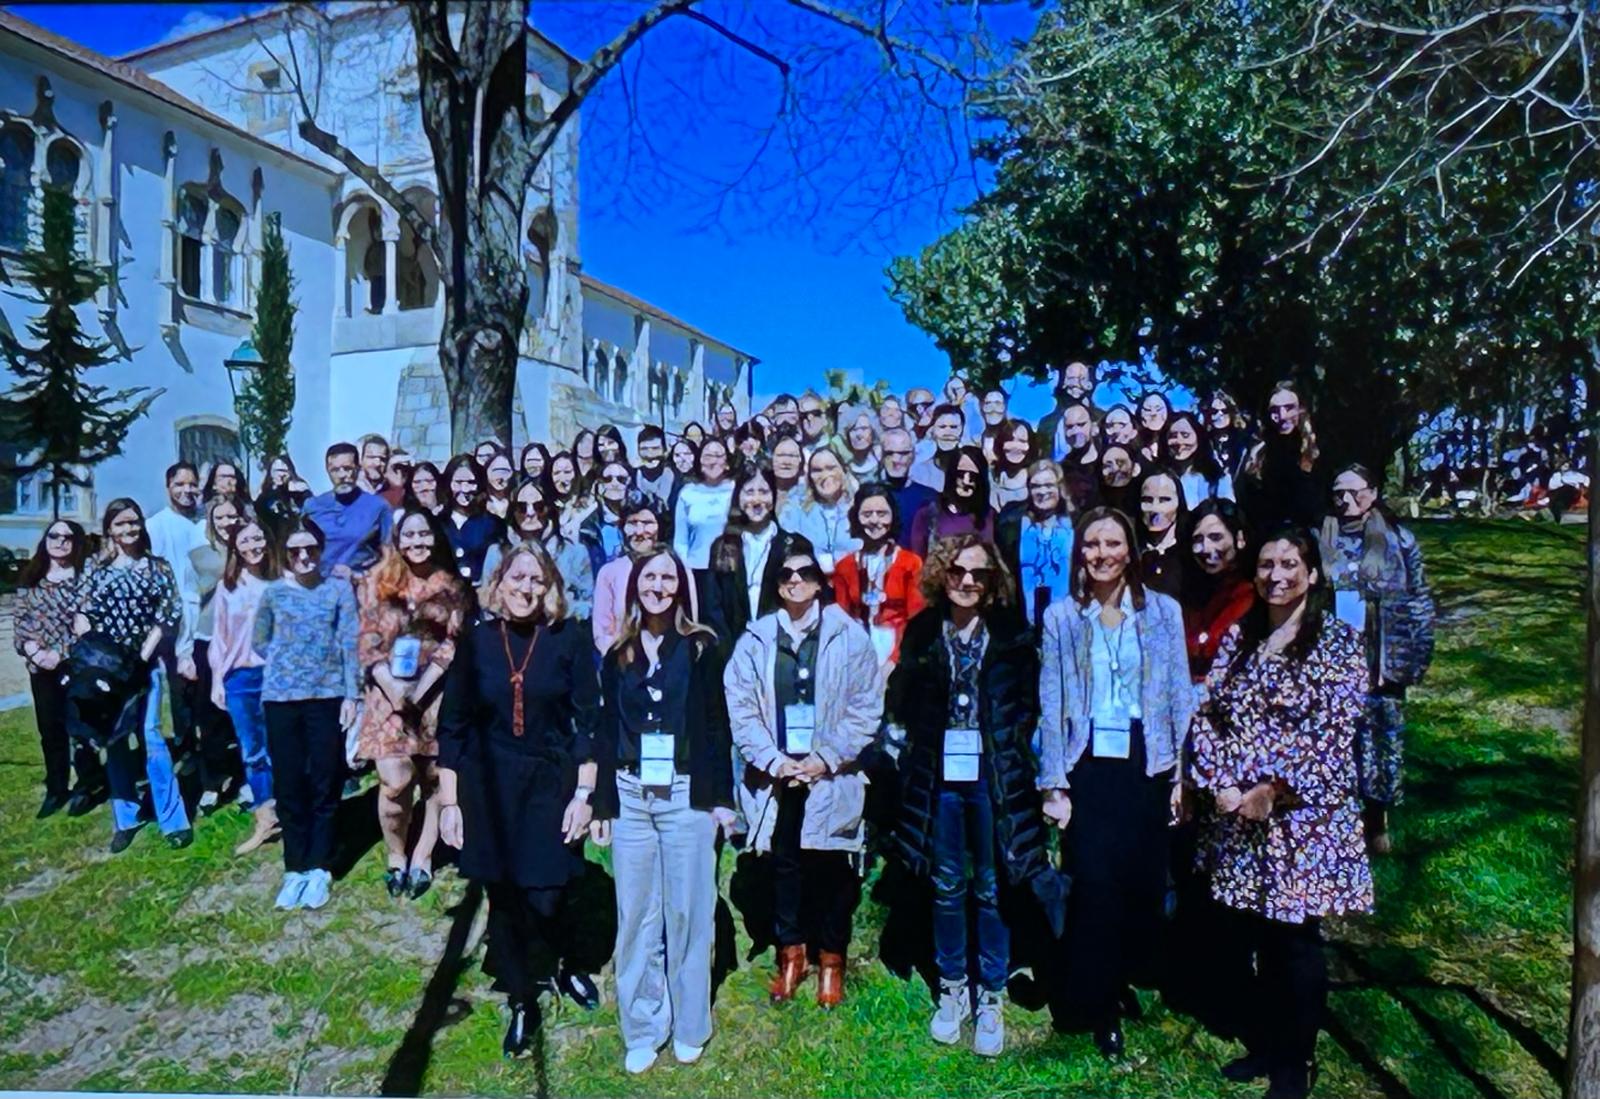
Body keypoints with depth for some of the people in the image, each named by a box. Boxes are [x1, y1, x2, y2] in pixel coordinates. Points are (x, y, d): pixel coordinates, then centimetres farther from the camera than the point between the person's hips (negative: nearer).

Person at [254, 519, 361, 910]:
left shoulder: (339, 590, 2)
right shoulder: (273, 592, 6)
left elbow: (350, 644, -1)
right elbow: (260, 642, 15)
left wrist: (351, 695, -6)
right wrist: (284, 662, 4)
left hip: (328, 697, -1)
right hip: (281, 699, 2)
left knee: (325, 784, 4)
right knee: (288, 785, 6)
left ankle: (318, 868, 14)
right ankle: (295, 867, 17)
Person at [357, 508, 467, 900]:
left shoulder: (451, 586, 6)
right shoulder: (377, 583, 8)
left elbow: (454, 646, -1)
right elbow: (367, 643, 2)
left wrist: (418, 691, -11)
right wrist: (392, 688, -12)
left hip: (436, 694, 0)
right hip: (389, 694, 0)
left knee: (435, 778, 2)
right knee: (394, 781, -10)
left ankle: (421, 858, 16)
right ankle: (395, 857, 10)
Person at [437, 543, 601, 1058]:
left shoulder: (569, 638, -6)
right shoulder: (475, 640, -1)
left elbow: (588, 719, -4)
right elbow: (452, 725, 2)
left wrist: (584, 793, -8)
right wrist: (448, 801, 1)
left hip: (551, 783, -1)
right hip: (489, 787, 2)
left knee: (544, 896, -2)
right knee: (504, 898, 8)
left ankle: (545, 969, 31)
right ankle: (521, 1002, 29)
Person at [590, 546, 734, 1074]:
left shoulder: (701, 647, -1)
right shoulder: (618, 655, 8)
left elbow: (716, 726, -1)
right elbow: (606, 734, 11)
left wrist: (722, 797, -4)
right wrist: (602, 805, 9)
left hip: (687, 796, -3)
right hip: (630, 796, 3)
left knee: (688, 913, 6)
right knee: (636, 917, 9)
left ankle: (688, 1028, 22)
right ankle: (642, 1031, 22)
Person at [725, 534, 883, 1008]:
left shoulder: (849, 636, -2)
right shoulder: (755, 639, 4)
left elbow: (866, 708, -3)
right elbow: (741, 707, 1)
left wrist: (826, 758, -10)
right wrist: (772, 760, -10)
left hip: (831, 776, -1)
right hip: (776, 777, 2)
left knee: (831, 870, 7)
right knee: (784, 866, 10)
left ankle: (831, 959, 25)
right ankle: (791, 952, 29)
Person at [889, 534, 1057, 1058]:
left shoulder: (1011, 634, 0)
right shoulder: (922, 632, 2)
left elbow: (1029, 704, 3)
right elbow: (900, 703, 4)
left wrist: (1010, 743, -8)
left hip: (993, 777, -1)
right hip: (940, 776, 1)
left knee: (991, 888, 8)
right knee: (947, 887, 12)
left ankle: (991, 997, 24)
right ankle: (952, 988, 29)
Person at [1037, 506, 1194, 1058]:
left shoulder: (1163, 611, 4)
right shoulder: (1061, 617, 2)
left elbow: (1180, 695, 5)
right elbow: (1051, 704, 0)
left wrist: (1183, 774, 0)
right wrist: (1053, 784, -4)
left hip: (1146, 766, 2)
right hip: (1088, 767, -1)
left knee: (1144, 884, 7)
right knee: (1095, 884, -3)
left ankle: (1124, 977, 33)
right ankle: (1098, 1005, 17)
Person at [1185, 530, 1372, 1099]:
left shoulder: (1338, 642, -5)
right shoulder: (1238, 637, 9)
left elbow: (1330, 734, -13)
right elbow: (1206, 715, 5)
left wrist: (1272, 791, -16)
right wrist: (1217, 784, -8)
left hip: (1301, 817, -4)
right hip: (1232, 816, 4)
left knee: (1294, 941, 7)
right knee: (1239, 937, 11)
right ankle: (1261, 1044, 33)